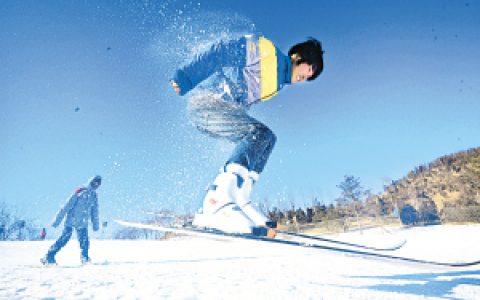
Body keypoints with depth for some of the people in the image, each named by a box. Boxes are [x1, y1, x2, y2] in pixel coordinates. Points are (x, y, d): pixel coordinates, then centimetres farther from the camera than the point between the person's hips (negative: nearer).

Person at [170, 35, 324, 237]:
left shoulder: (278, 82, 19)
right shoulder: (266, 50, -7)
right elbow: (218, 54, -12)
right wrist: (184, 78, -17)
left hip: (225, 109, 9)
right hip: (205, 103, -9)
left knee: (266, 139, -1)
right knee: (259, 133, -23)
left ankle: (236, 201, -10)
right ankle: (217, 204, -33)